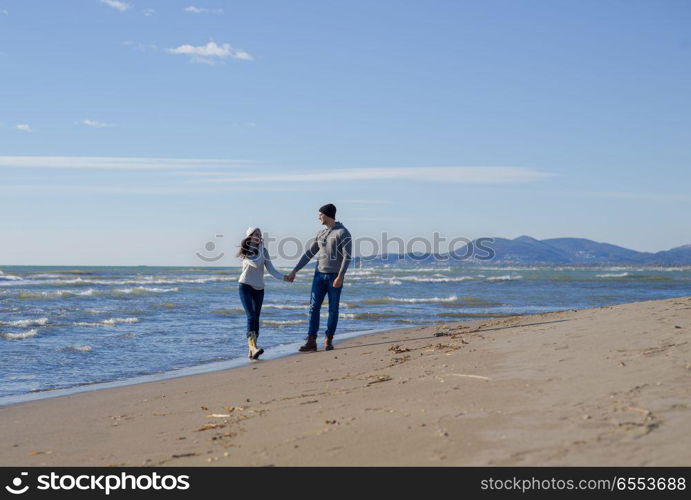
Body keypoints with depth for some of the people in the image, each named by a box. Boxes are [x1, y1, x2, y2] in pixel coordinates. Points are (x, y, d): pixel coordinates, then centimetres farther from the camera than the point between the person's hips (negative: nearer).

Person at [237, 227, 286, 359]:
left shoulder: (264, 251, 7)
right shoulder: (245, 251, -5)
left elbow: (271, 269, 2)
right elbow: (257, 263, -19)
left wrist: (283, 277, -13)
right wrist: (260, 247, -10)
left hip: (259, 288, 5)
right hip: (246, 286, -5)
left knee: (256, 318, 5)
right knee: (251, 316, -17)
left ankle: (251, 350, 10)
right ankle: (253, 347, -27)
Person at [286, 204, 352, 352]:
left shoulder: (343, 233, -8)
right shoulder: (321, 234, 13)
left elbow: (347, 256, -15)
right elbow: (309, 253, 16)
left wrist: (340, 277, -22)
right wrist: (294, 271, 12)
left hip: (335, 276, -5)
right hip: (320, 275, 6)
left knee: (333, 309, 2)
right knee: (314, 307, -4)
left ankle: (328, 340, 13)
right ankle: (311, 342, -6)